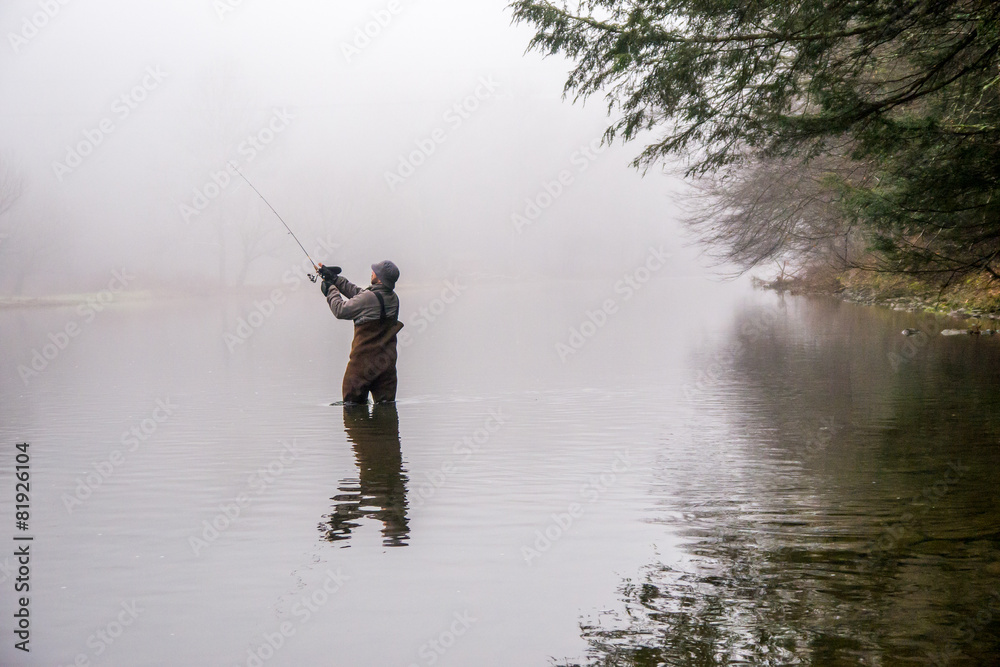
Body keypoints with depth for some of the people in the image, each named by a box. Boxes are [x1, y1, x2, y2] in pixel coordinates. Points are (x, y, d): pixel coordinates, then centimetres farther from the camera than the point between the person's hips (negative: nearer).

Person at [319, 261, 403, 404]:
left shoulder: (369, 298, -17)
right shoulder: (394, 299, 7)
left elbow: (340, 311, -5)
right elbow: (358, 293, 17)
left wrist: (330, 290, 10)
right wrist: (335, 279, 19)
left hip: (364, 358, -7)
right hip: (387, 359, 7)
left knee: (352, 401, 3)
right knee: (386, 404, 9)